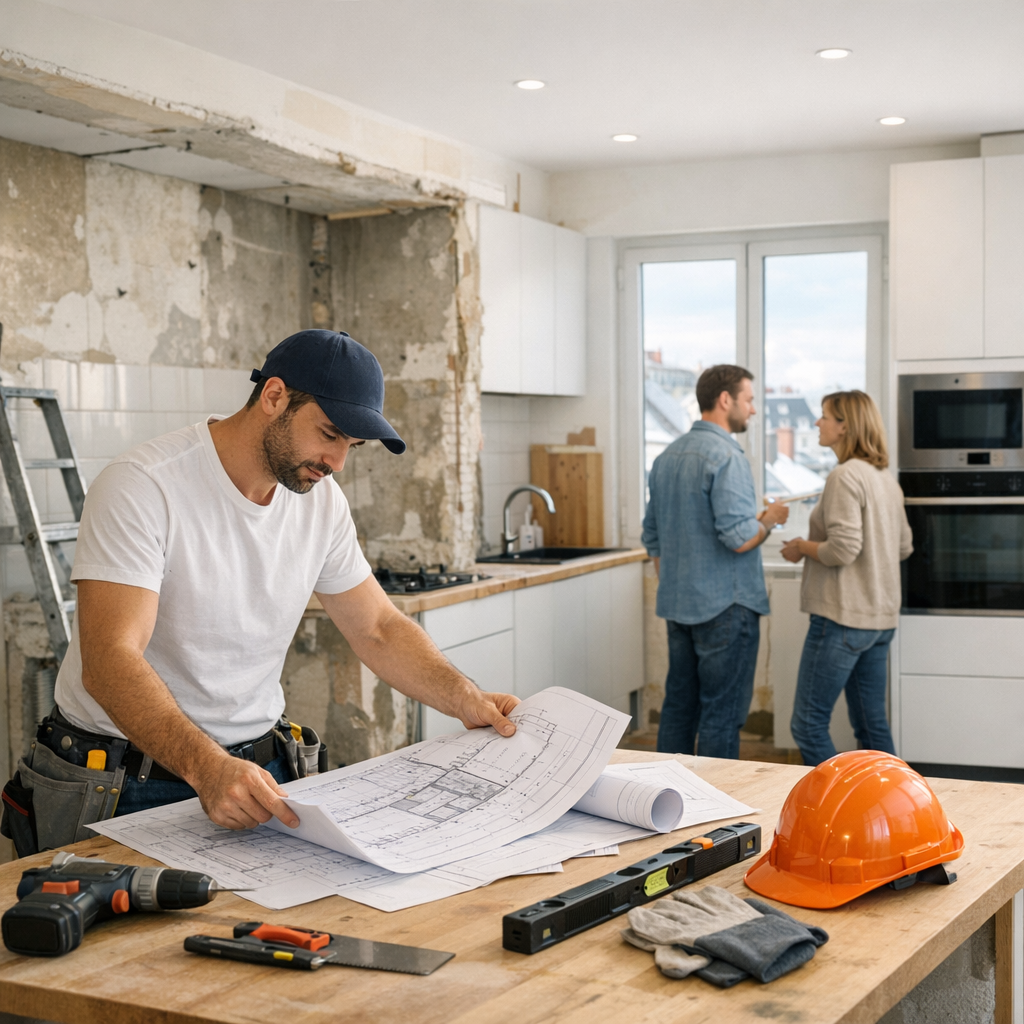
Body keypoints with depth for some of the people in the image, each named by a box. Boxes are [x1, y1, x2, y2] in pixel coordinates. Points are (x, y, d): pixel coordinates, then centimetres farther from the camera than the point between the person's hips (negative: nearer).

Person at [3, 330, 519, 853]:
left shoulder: (322, 501, 4)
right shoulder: (141, 488, -18)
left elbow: (379, 629, 12)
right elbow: (109, 661, -28)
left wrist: (465, 700, -5)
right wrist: (206, 767, -42)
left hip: (257, 768, 6)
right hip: (125, 784, -5)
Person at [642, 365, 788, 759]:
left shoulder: (666, 456, 12)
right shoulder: (726, 456, -15)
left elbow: (653, 537, 17)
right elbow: (739, 538, -22)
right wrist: (769, 519, -3)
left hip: (678, 604, 8)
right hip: (725, 605, -8)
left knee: (679, 707, 14)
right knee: (722, 715, -1)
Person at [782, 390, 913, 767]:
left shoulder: (845, 475, -15)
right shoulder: (886, 478, 13)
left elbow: (842, 550, -21)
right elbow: (904, 546, 21)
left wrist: (801, 547, -5)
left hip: (843, 617, -9)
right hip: (881, 617, 10)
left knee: (808, 725, -4)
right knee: (872, 724, 14)